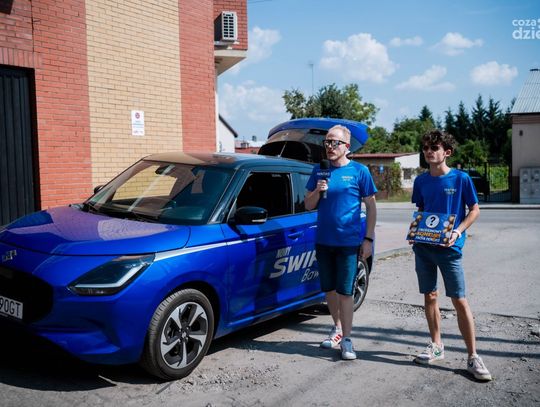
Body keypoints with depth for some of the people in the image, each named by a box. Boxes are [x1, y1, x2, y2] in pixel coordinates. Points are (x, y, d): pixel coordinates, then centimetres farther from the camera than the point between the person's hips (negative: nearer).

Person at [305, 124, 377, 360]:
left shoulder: (359, 171, -4)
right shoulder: (319, 171, 6)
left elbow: (371, 207, -2)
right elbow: (308, 206, 9)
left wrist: (368, 239, -8)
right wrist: (317, 191, -11)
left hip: (349, 242, -4)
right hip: (323, 241, 4)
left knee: (345, 291, -3)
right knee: (329, 288, 14)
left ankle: (346, 339, 7)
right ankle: (338, 327, 33)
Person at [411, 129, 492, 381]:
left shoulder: (461, 178, -5)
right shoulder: (421, 181, 7)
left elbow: (474, 210, 0)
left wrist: (458, 231, -15)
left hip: (448, 248, -4)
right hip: (423, 246, 5)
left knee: (459, 301, -5)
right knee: (430, 296, 12)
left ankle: (473, 357, 4)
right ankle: (436, 346, 26)